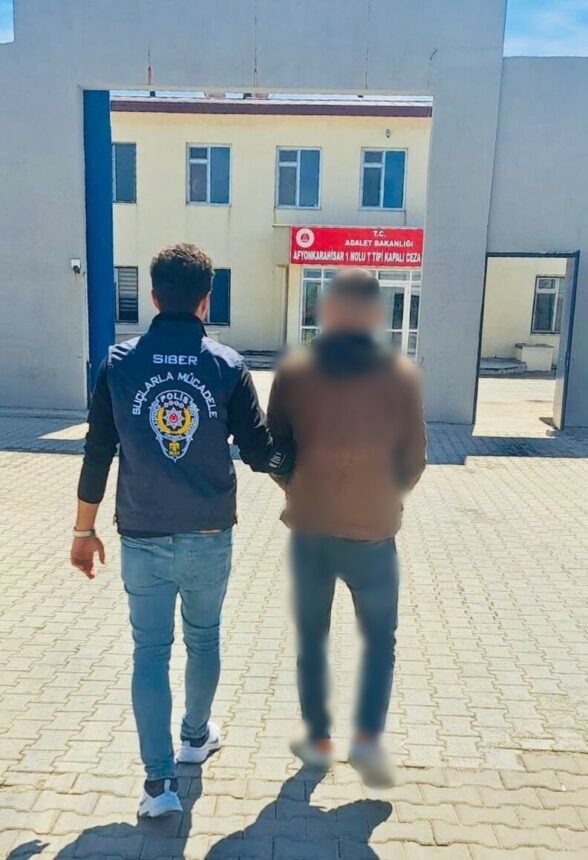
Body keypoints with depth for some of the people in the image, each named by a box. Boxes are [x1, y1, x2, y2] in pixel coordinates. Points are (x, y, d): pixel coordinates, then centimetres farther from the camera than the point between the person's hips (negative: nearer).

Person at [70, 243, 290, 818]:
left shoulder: (119, 362, -5)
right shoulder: (227, 366, -7)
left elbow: (97, 455, -2)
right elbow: (260, 452, -6)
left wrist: (84, 531, 8)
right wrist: (288, 461, 17)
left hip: (142, 538, 0)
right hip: (208, 537, 1)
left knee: (150, 650, 12)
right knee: (203, 638, 22)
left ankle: (159, 780, 13)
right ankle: (197, 736, 42)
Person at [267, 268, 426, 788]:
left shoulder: (294, 371, -6)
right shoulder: (401, 375, -8)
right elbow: (413, 459, -4)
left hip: (309, 528, 1)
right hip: (371, 530, -1)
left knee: (311, 637, 19)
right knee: (380, 638, 20)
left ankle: (318, 740, 30)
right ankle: (368, 738, 13)